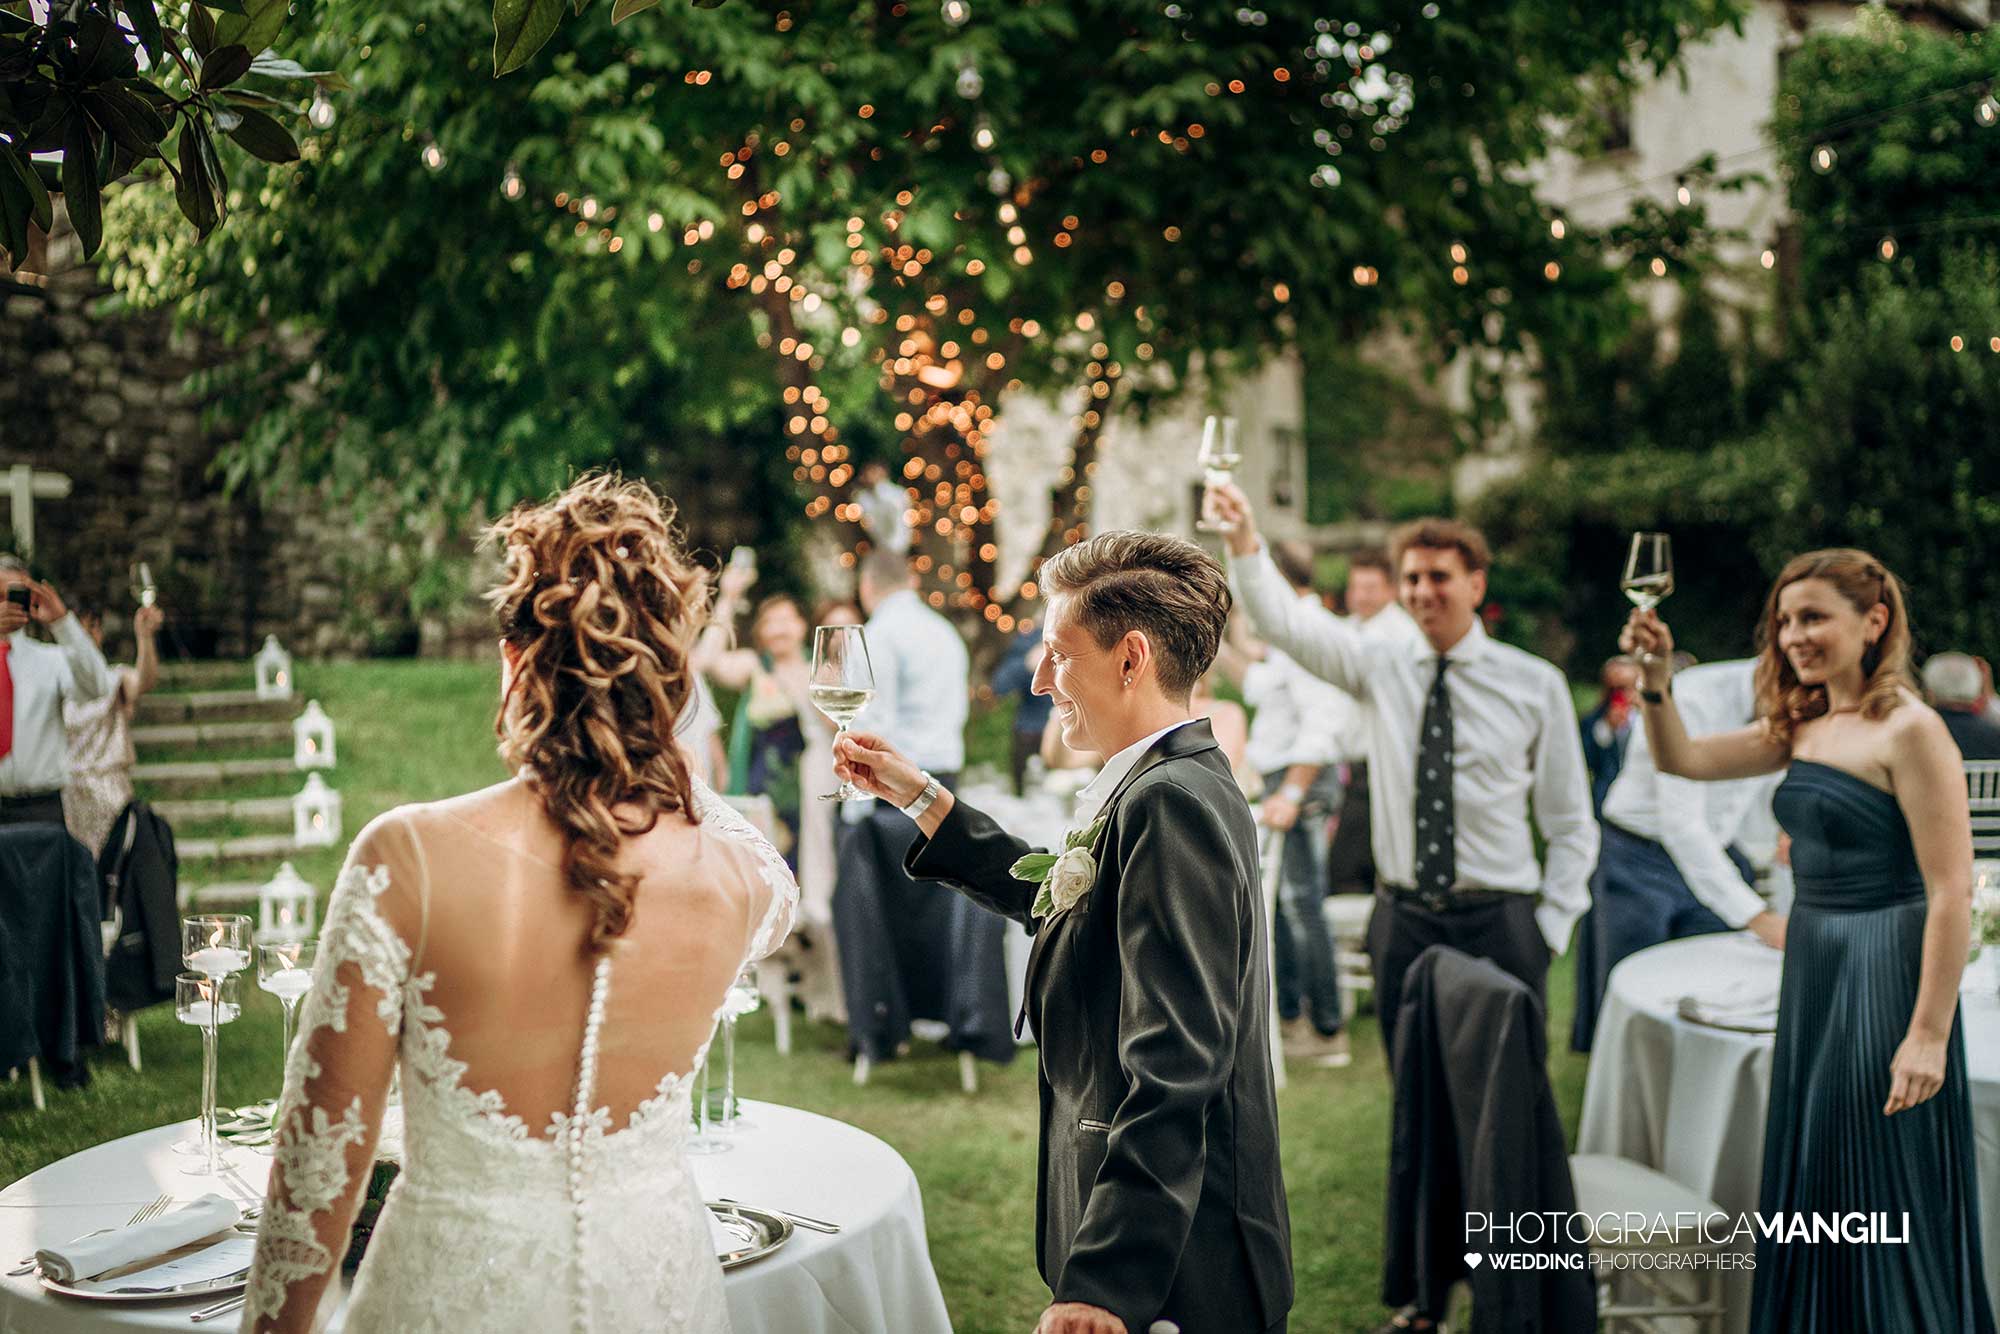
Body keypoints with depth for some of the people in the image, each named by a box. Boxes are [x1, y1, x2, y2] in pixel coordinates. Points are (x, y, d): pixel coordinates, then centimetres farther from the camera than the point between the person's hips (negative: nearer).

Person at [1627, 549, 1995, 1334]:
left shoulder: (1909, 730, -15)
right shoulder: (1802, 727, 9)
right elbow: (1681, 760, 13)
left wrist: (1930, 1034, -22)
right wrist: (1656, 675, -5)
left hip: (1886, 975, -8)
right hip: (1812, 973, 8)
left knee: (1889, 1198, 1)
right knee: (1811, 1186, 16)